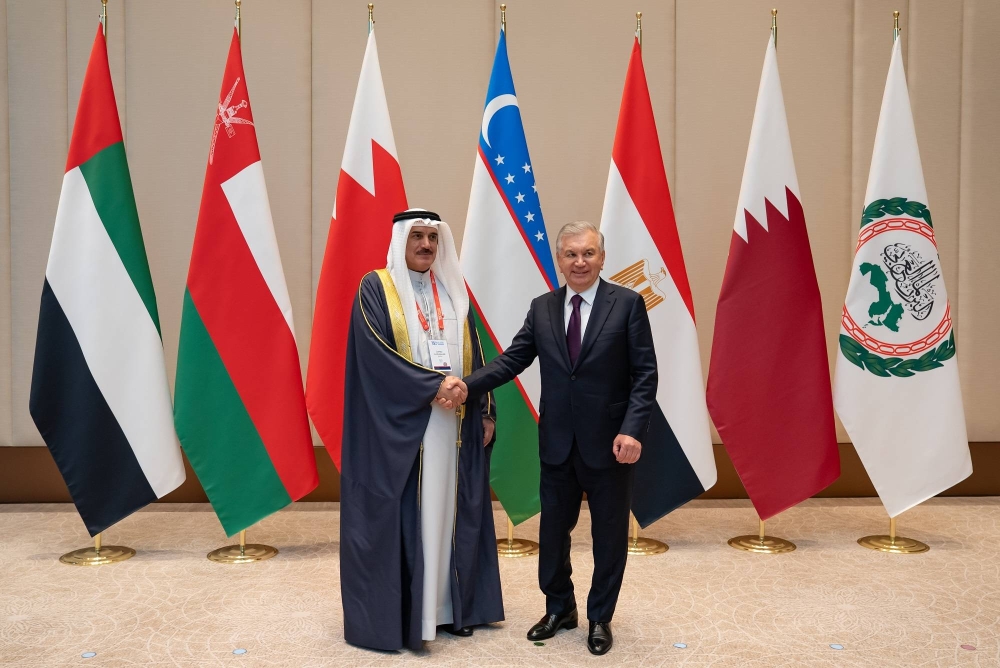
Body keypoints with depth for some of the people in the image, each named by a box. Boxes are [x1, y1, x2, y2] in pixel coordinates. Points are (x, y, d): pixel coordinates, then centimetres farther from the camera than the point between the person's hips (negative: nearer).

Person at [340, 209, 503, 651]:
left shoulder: (453, 292, 13)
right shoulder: (375, 288, -3)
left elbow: (474, 357, 13)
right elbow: (375, 353, -14)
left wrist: (486, 411, 6)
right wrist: (432, 385, -19)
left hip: (453, 424, 5)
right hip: (398, 423, -5)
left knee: (447, 513, 9)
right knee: (395, 514, -1)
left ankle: (447, 606, 20)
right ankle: (390, 613, 10)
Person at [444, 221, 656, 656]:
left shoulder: (628, 303, -6)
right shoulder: (542, 308, 5)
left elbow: (645, 374, -8)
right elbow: (512, 361, 0)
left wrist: (632, 430, -19)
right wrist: (467, 384, -16)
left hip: (608, 441, -3)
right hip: (557, 441, 3)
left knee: (609, 533, 10)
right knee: (553, 530, 15)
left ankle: (600, 618, 29)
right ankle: (559, 608, 36)